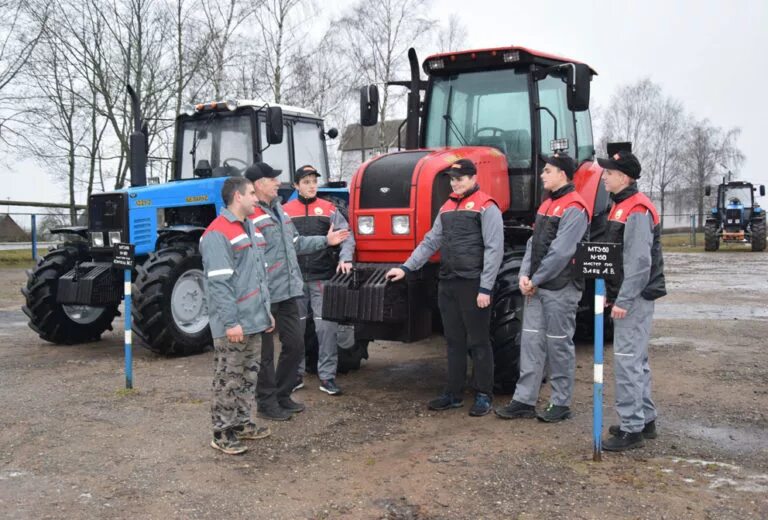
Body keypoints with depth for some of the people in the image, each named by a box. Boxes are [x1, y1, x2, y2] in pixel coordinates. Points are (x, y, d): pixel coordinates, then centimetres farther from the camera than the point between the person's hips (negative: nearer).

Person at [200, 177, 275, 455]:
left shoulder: (248, 227, 15)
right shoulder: (217, 234, -16)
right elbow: (219, 282, -21)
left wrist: (266, 310, 19)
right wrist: (230, 321, -23)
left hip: (253, 320, 9)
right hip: (233, 324, -9)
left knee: (248, 375, 17)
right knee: (228, 379, 0)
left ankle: (241, 422, 30)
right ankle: (222, 432, 11)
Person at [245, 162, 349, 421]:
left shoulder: (278, 210, 13)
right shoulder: (252, 218, -17)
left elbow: (295, 243, 24)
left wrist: (325, 241, 19)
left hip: (287, 292, 9)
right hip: (266, 297, -9)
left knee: (295, 344, 15)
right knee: (265, 352, 6)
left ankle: (282, 395, 31)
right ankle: (267, 402, 20)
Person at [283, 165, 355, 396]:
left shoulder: (329, 209, 4)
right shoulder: (286, 211, 4)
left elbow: (346, 236, 0)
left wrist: (345, 258, -16)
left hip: (322, 278, -1)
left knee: (326, 327, -3)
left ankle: (327, 376, 7)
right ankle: (296, 373, 24)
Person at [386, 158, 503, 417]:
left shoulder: (486, 207, -7)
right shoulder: (447, 207, 15)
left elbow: (494, 249, -12)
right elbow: (430, 242, 16)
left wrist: (485, 288, -16)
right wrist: (406, 267, 8)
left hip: (473, 284, -7)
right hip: (448, 284, 7)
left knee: (478, 342, 2)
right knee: (454, 341, 13)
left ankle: (483, 395, 13)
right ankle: (454, 394, 21)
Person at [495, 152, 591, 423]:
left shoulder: (573, 208, -14)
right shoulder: (547, 204, 15)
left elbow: (560, 253, -21)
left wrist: (536, 280, -14)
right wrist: (524, 274, -1)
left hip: (560, 288, -8)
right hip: (536, 288, 8)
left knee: (559, 344, 2)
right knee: (531, 341, 8)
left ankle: (560, 403, 15)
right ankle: (524, 400, 14)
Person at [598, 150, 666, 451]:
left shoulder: (637, 210, -16)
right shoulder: (621, 206, 15)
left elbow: (640, 261, -23)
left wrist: (624, 300, -23)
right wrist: (610, 293, 19)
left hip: (635, 297, -10)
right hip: (626, 295, 10)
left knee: (628, 361, -7)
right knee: (636, 359, 16)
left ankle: (632, 429, -1)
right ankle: (645, 419, 27)